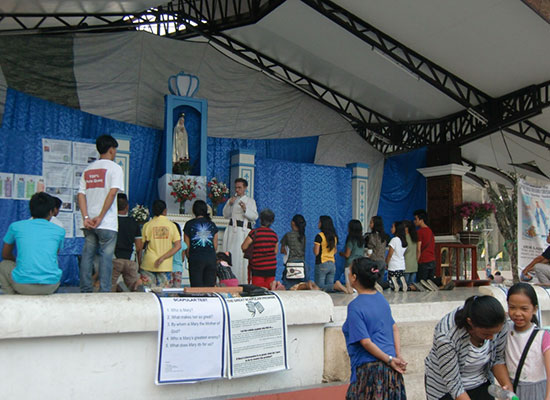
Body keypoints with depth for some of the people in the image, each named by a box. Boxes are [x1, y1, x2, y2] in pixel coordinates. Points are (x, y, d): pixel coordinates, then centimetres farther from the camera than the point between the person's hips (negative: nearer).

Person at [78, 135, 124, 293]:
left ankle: (85, 291, 12)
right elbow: (112, 192, -15)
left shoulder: (88, 169, 15)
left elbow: (81, 194, 5)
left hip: (89, 222, 5)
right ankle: (104, 292, -3)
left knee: (87, 256, 10)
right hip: (107, 223, -5)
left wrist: (86, 217, -3)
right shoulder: (114, 167, -2)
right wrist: (100, 217, -15)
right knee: (106, 257, -1)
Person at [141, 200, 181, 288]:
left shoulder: (147, 225, 0)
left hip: (148, 265, 0)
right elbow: (178, 246, -5)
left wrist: (139, 262, 13)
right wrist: (162, 258, -8)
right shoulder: (171, 225, 2)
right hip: (166, 266, 1)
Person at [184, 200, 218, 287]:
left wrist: (189, 257, 16)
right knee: (210, 287, 6)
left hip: (196, 260, -2)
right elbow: (215, 246, 9)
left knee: (197, 288, 0)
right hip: (211, 259, 2)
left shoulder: (189, 224, -1)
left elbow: (187, 245, 1)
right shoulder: (212, 225, 7)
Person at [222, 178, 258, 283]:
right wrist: (229, 204, -5)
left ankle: (242, 282, -8)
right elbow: (226, 215, 11)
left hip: (243, 231, -3)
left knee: (242, 255, -10)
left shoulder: (250, 201, 8)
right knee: (230, 255, -3)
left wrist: (245, 209, -21)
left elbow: (255, 216, -5)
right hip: (232, 230, 3)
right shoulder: (232, 199, 19)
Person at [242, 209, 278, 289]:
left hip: (258, 267, -4)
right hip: (272, 267, 4)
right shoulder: (274, 234, 3)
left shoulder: (254, 232, -11)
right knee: (269, 288, 8)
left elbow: (244, 247, -5)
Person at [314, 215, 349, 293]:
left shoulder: (319, 236, -12)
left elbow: (316, 252, -13)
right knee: (330, 285, 11)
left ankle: (336, 286, -25)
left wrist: (314, 247, 6)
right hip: (332, 264, 7)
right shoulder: (334, 236, 10)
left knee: (320, 287, -3)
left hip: (321, 264, -7)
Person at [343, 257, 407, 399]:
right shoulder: (380, 297, 8)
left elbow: (366, 342, -17)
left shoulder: (355, 306, -15)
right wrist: (398, 357, 1)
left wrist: (389, 360, -10)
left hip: (369, 367, -7)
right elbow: (394, 328, 7)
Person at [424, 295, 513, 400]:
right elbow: (453, 384, -27)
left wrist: (508, 387, -18)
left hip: (480, 383, 4)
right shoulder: (445, 335, -35)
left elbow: (498, 359, -6)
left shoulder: (498, 325, -22)